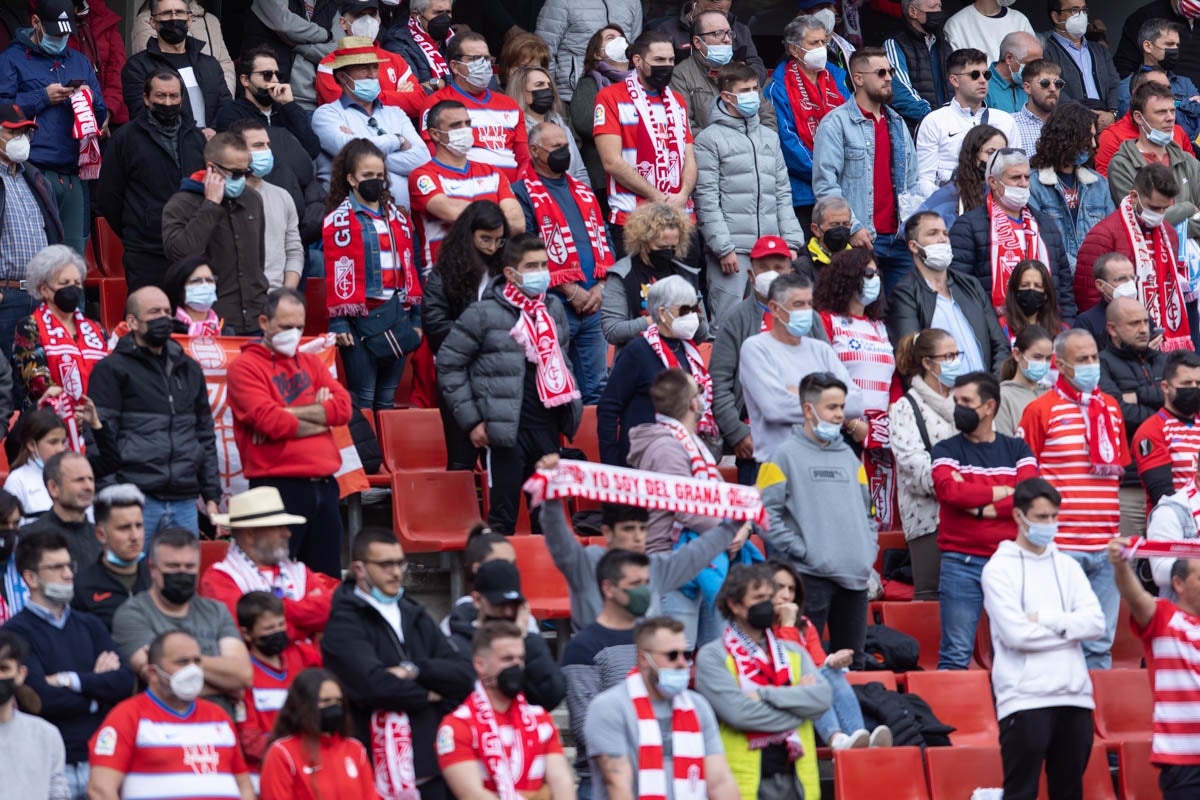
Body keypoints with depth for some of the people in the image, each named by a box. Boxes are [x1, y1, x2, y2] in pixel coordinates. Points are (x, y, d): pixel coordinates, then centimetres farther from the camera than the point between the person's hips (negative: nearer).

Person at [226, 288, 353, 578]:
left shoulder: (311, 363, 18)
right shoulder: (245, 367, -1)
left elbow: (343, 407, 2)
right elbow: (268, 421, -15)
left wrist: (290, 414, -9)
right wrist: (319, 417, -2)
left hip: (323, 486, 6)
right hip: (280, 486, -6)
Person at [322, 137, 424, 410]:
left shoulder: (397, 217, 14)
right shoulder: (339, 221, -4)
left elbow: (408, 267, 16)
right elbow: (337, 274, -8)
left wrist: (415, 315, 13)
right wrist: (338, 322, -12)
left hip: (397, 316, 5)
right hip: (361, 317, -5)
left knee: (387, 398, 8)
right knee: (363, 399, -5)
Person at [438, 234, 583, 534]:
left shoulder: (554, 310, 11)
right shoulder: (484, 315, -7)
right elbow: (448, 364, -3)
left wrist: (571, 407, 13)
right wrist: (471, 420, -7)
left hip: (548, 430, 6)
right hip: (509, 431, -6)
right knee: (504, 517, -4)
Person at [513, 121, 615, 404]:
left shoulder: (583, 192, 20)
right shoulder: (523, 194, -2)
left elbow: (605, 242, 17)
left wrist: (600, 287, 0)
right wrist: (570, 290, -13)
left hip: (594, 304, 6)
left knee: (597, 387, 7)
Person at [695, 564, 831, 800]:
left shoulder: (793, 652, 16)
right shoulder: (712, 656, 0)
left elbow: (822, 698, -1)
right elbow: (737, 711, -15)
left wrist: (765, 695, -10)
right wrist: (796, 698, -4)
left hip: (795, 778, 5)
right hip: (746, 781, -5)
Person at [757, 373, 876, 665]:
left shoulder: (849, 457, 18)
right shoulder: (786, 455, -1)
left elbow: (866, 508, 26)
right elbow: (766, 512, -8)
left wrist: (870, 548, 10)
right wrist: (799, 549, -13)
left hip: (855, 575, 6)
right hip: (811, 575, -6)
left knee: (852, 660, 10)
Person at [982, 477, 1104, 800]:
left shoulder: (1067, 566, 14)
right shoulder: (999, 568, -1)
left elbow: (1096, 623, 1)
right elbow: (1015, 633, -13)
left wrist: (1044, 620, -9)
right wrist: (1068, 627, -3)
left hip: (1074, 697, 5)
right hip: (1024, 699, -5)